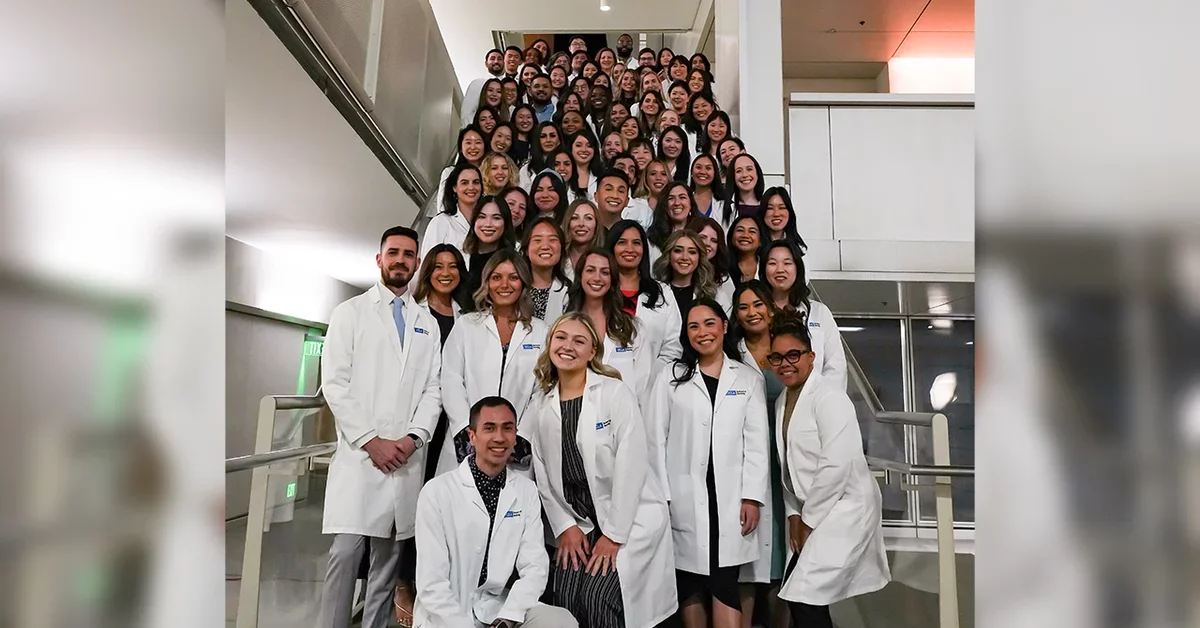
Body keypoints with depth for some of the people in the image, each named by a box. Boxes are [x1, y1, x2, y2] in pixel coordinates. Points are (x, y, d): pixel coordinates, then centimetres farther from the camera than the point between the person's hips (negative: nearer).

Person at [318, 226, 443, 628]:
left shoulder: (427, 324, 15)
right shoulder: (350, 312, 5)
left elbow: (433, 389, 9)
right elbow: (334, 383, -4)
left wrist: (413, 437, -7)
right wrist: (370, 441, -11)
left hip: (408, 457, 3)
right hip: (359, 453, -3)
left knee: (389, 554, 8)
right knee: (346, 552, -8)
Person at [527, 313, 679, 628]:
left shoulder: (616, 393, -11)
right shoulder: (540, 405, 5)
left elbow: (631, 467, -15)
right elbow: (543, 474, 7)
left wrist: (614, 534, -15)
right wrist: (564, 527, -2)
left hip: (631, 519, -4)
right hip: (579, 523, 4)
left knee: (599, 599, -17)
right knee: (564, 598, -11)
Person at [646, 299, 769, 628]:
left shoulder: (749, 378, 9)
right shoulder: (670, 377, 7)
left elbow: (756, 441, 3)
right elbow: (655, 439, 2)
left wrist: (752, 497, -6)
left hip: (730, 499, 0)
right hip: (684, 499, 0)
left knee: (725, 585, -2)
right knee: (689, 587, 7)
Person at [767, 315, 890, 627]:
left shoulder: (829, 396, -15)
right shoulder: (783, 401, 10)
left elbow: (836, 465, -21)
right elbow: (788, 465, 11)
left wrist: (809, 520, -14)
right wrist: (794, 515, 1)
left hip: (845, 507, -8)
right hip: (811, 511, 8)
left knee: (805, 595, -14)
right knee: (797, 594, 6)